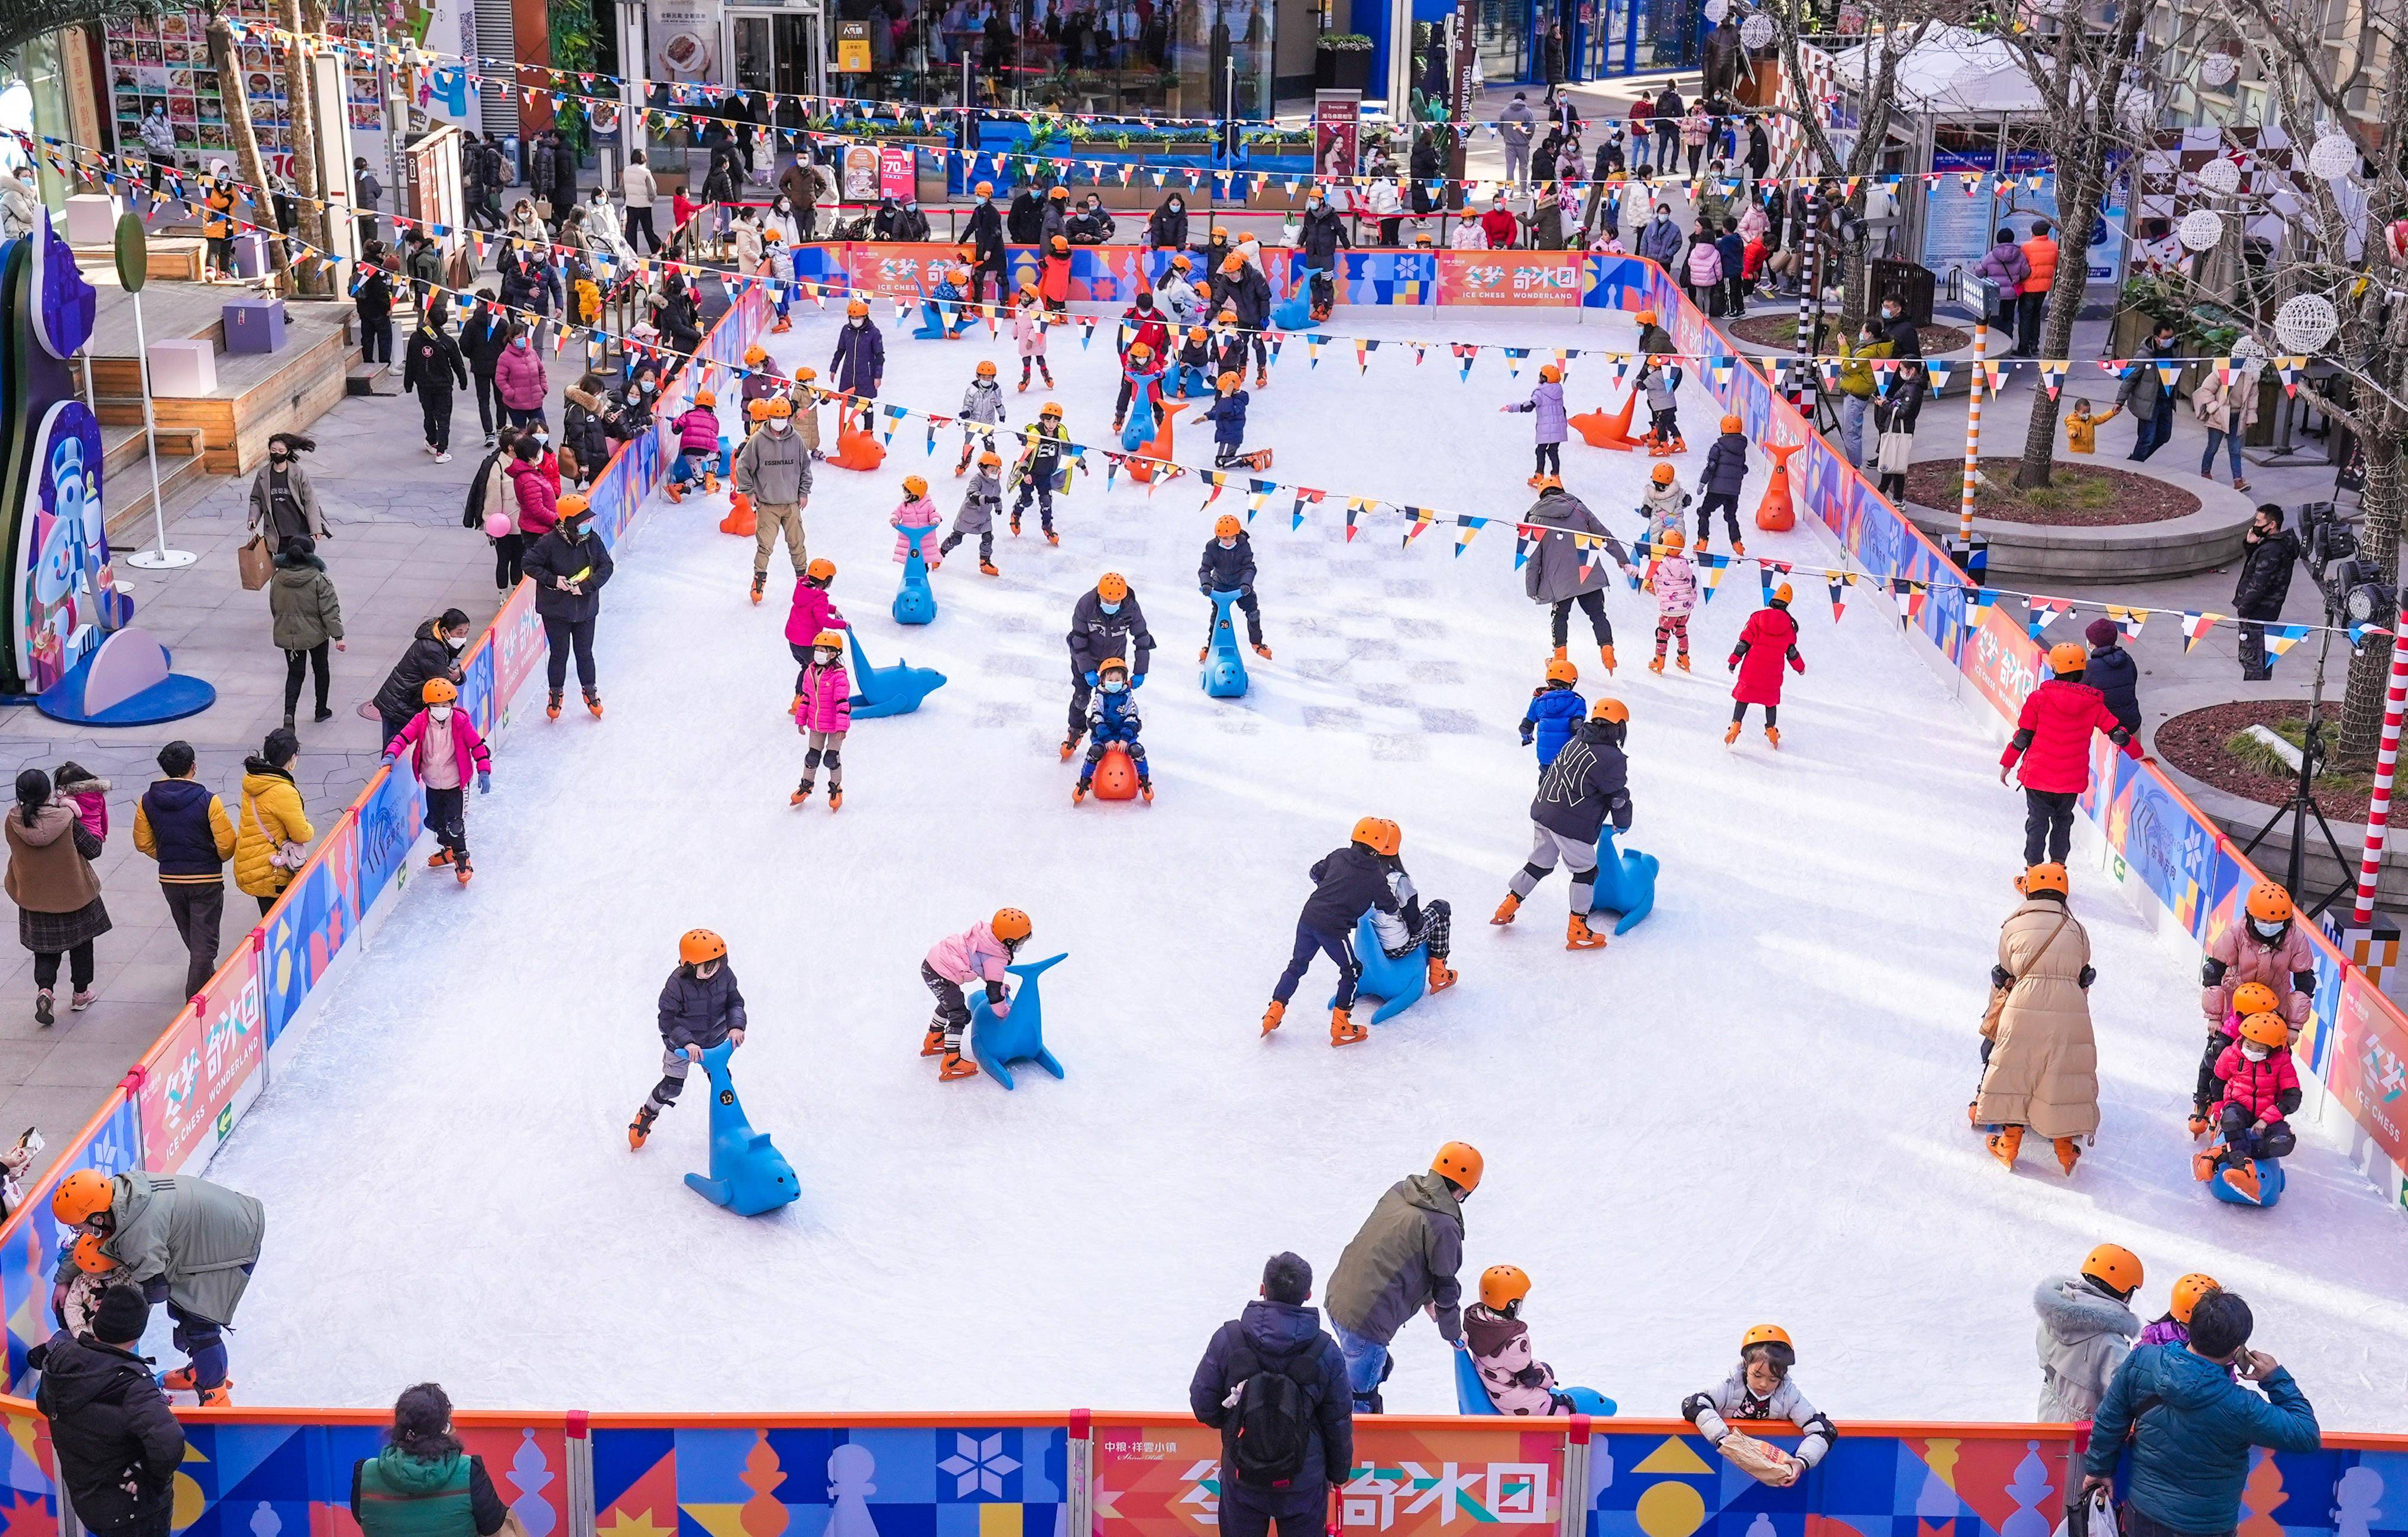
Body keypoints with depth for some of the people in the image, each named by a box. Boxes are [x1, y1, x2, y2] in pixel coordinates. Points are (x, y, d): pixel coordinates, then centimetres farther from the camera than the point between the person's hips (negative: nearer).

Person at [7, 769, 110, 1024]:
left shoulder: (13, 822, -14)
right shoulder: (66, 819, -22)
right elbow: (93, 849, -15)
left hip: (34, 896, 2)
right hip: (75, 895, -2)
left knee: (45, 949, 15)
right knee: (80, 943, 20)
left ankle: (44, 988, -9)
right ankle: (81, 994, 30)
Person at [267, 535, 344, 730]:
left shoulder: (277, 579, -7)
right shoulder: (319, 580, -19)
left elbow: (274, 608, 7)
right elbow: (330, 610, -19)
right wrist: (338, 636, -15)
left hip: (287, 635, 2)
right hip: (316, 634, -2)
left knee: (295, 673, 11)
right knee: (321, 669, 21)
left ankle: (289, 713, -12)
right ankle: (321, 712, 33)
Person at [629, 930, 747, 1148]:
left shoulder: (724, 975, -19)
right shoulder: (677, 984, -32)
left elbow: (735, 1002, -7)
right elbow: (667, 1019, -26)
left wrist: (736, 1026, -24)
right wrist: (687, 1042, -36)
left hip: (715, 1040, 4)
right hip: (680, 1043, -4)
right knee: (672, 1086, 5)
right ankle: (648, 1113, 33)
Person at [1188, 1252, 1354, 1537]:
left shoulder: (1227, 1339, -14)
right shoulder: (1326, 1351, -14)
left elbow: (1203, 1406, -7)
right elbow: (1339, 1422, -4)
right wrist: (1338, 1472, 12)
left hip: (1241, 1480, 0)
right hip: (1304, 1482, 0)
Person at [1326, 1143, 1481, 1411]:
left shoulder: (1399, 1191, 7)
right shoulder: (1444, 1227, -16)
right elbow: (1445, 1287, -4)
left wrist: (1425, 1297, 31)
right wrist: (1453, 1333, 14)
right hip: (1368, 1319, -9)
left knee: (1378, 1368, 31)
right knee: (1360, 1400, 4)